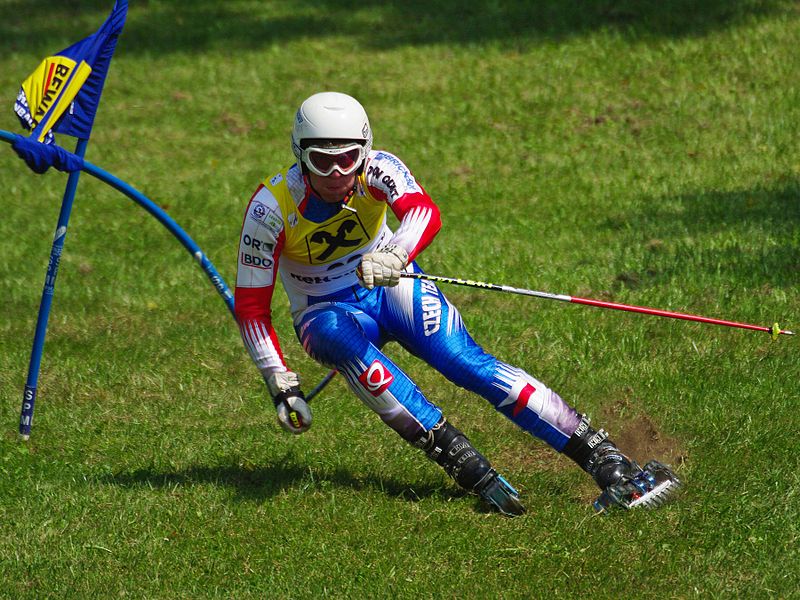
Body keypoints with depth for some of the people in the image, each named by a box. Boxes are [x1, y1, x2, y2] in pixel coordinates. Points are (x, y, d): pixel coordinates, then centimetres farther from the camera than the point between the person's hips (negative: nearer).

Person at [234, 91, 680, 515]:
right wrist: (281, 384, -24)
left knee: (468, 362, -23)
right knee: (343, 340, -37)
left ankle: (608, 463, -27)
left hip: (392, 286, 1)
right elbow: (251, 305, -17)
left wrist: (395, 256, -62)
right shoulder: (272, 207, -22)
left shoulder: (377, 170, -20)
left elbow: (425, 212, -42)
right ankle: (465, 465, -40)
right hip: (327, 312, -1)